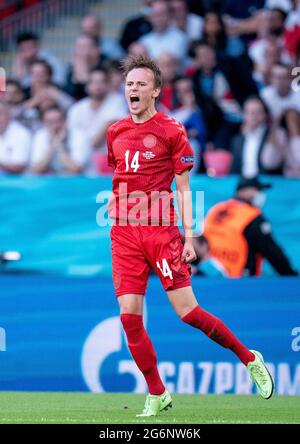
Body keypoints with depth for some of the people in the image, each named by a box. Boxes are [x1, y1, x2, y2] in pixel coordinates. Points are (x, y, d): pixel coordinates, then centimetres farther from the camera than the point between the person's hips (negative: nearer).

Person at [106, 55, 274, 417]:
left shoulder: (171, 131, -1)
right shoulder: (115, 132, 12)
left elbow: (183, 190, -1)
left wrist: (188, 237, -7)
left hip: (162, 231, -4)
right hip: (124, 235, 4)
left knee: (187, 311, -8)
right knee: (129, 316, -5)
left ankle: (249, 359, 11)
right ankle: (157, 395, 6)